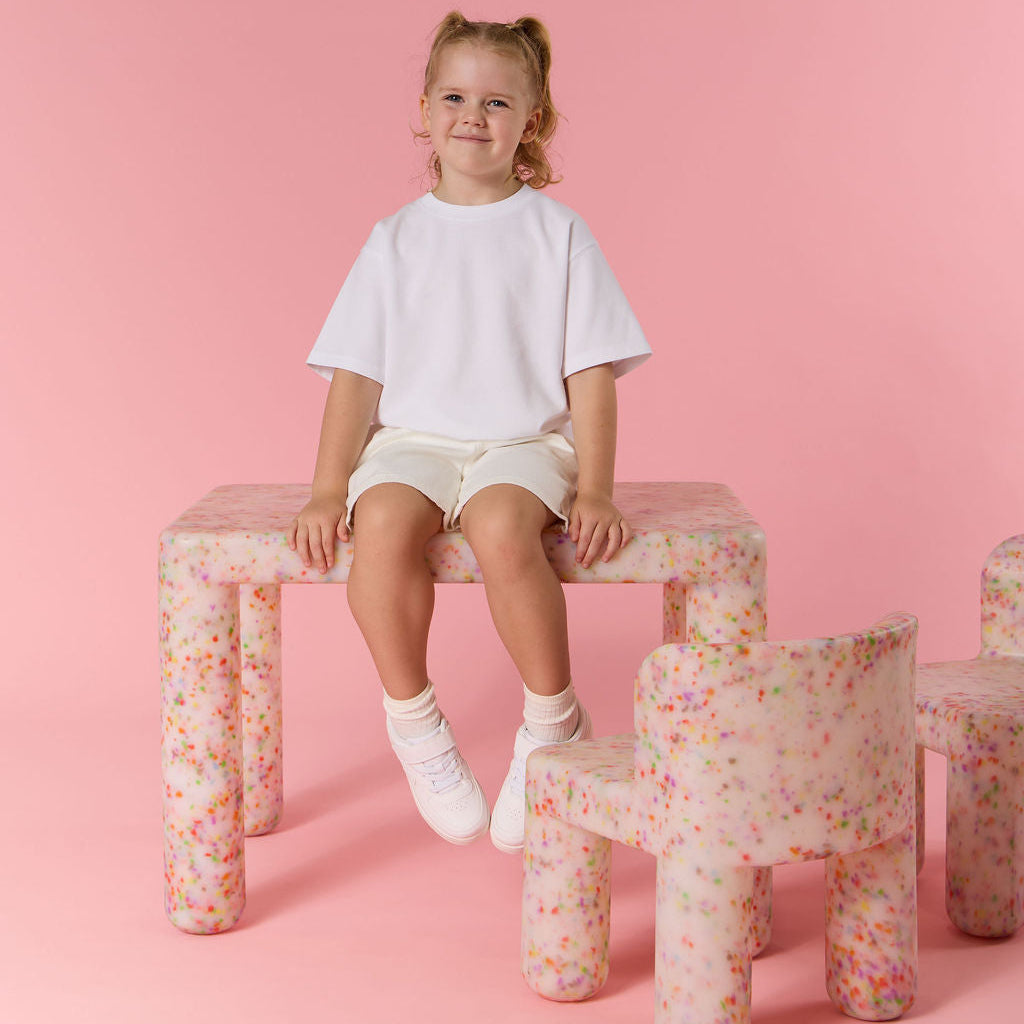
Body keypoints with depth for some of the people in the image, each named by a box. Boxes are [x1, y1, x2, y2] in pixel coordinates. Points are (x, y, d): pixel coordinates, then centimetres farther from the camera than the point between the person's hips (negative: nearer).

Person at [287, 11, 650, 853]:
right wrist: (329, 489, -3)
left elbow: (591, 373, 2)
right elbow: (357, 374, 8)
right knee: (382, 524, -33)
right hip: (414, 437, 2)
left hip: (526, 441, -2)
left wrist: (594, 488, -9)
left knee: (501, 527, -36)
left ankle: (554, 723, -13)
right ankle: (414, 725, -11)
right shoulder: (397, 240, 10)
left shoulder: (557, 232, 5)